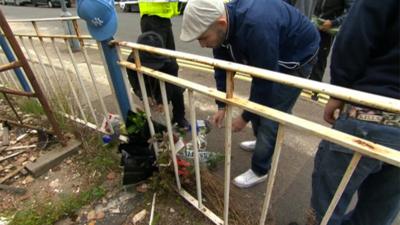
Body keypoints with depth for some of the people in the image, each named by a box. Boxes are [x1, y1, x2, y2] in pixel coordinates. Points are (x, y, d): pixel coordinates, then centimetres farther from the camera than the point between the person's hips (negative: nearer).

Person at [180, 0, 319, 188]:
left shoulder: (256, 26, -41)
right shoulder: (220, 25, -16)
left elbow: (264, 81, -32)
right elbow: (222, 68, -5)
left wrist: (245, 117, -20)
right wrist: (222, 106, -6)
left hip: (298, 56, -8)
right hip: (268, 57, 8)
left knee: (271, 115, -8)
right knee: (257, 102, 17)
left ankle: (259, 170, 11)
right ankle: (262, 142, 43)